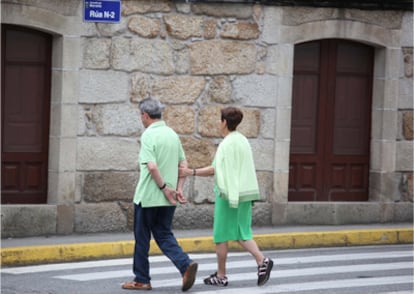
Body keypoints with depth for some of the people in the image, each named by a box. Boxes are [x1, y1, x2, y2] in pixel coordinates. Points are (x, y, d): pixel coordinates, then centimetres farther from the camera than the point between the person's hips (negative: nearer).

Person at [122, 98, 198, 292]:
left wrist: (164, 187, -15)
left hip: (148, 196, -7)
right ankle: (186, 265, -11)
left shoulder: (149, 135, -14)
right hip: (167, 199, 7)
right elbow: (183, 164, 12)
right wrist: (178, 188, 7)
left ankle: (141, 280, 15)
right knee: (164, 234, 12)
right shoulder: (172, 134, 10)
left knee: (142, 237, 7)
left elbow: (152, 166, -24)